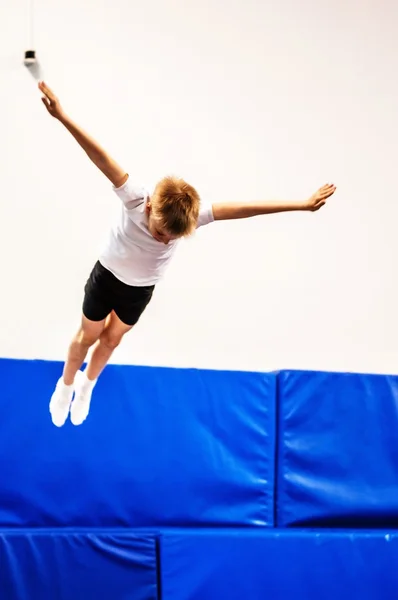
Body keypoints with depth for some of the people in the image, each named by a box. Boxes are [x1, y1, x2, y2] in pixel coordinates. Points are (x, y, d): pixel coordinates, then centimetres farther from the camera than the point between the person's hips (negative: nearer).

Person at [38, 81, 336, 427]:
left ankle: (88, 386, 49)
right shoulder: (135, 200, -40)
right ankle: (66, 385, 44)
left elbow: (243, 209, -33)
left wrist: (302, 205, -35)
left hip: (142, 289, 3)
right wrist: (63, 118, -57)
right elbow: (101, 157, -48)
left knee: (113, 338, 22)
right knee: (89, 335, 16)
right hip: (107, 276, -3)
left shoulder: (192, 215, -33)